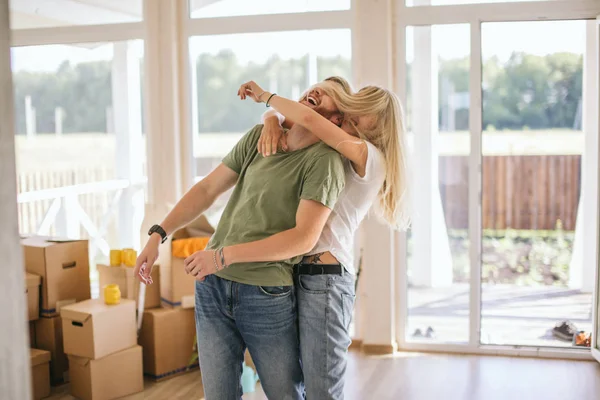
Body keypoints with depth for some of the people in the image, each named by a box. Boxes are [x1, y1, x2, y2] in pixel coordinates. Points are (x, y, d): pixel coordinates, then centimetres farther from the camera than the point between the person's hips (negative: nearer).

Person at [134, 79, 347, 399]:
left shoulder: (323, 159, -11)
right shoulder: (259, 137, 7)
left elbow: (305, 237, -19)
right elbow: (207, 189, 12)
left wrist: (227, 255, -21)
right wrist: (158, 235, 4)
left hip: (267, 297, -4)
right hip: (212, 288, 5)